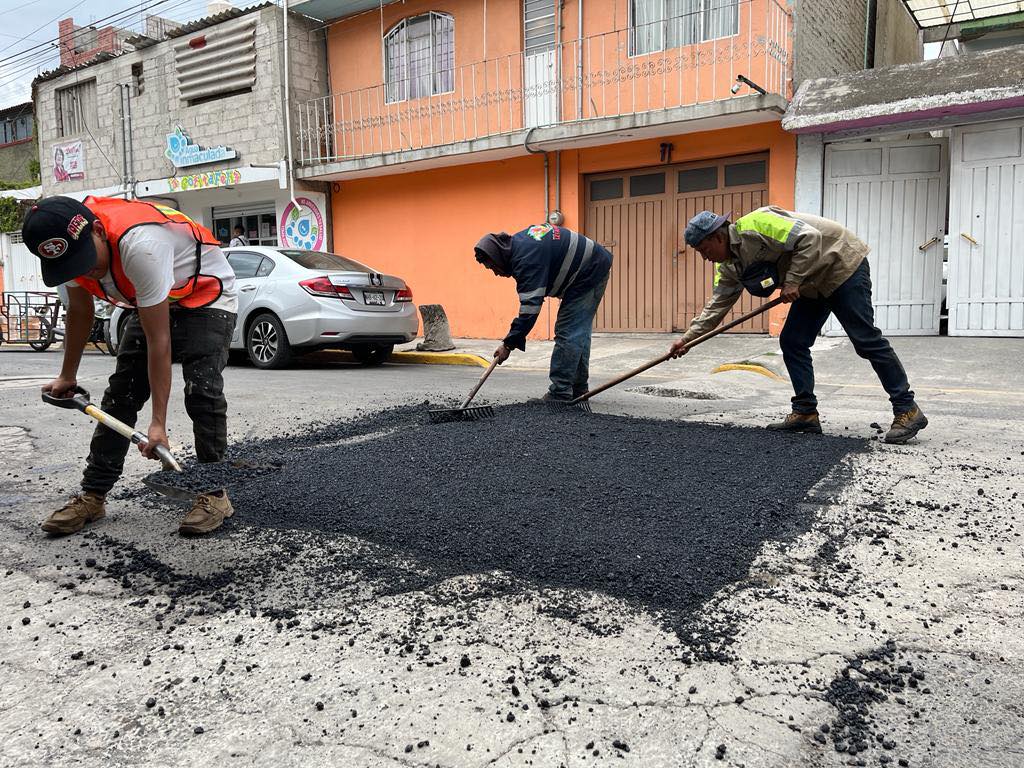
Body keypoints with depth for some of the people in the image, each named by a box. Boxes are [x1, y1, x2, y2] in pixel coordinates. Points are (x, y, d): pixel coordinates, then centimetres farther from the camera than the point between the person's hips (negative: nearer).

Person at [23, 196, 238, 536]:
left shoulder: (139, 245, -40)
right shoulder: (70, 245, -16)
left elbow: (159, 341, -36)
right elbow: (79, 312, 4)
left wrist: (158, 423, -34)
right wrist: (67, 376, 13)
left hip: (206, 296, -7)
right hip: (153, 302, 7)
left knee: (202, 392, -22)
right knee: (120, 393, 4)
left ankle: (214, 495, -8)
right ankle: (92, 495, 13)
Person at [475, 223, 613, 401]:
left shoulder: (527, 259, -28)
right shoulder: (518, 241, 3)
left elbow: (530, 308, -33)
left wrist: (508, 344, -30)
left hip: (590, 273, -11)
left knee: (568, 334, -14)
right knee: (578, 333, 15)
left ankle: (560, 395, -14)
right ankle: (578, 390, 23)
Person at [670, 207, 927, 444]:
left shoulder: (754, 225, -26)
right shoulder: (729, 266, 2)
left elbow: (809, 238, -28)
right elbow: (717, 305, 6)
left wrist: (792, 281, -27)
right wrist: (688, 338, 1)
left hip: (843, 264, -9)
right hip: (813, 285, 9)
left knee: (865, 340, -10)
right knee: (792, 343, 2)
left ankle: (907, 411, -2)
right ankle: (805, 413, 7)